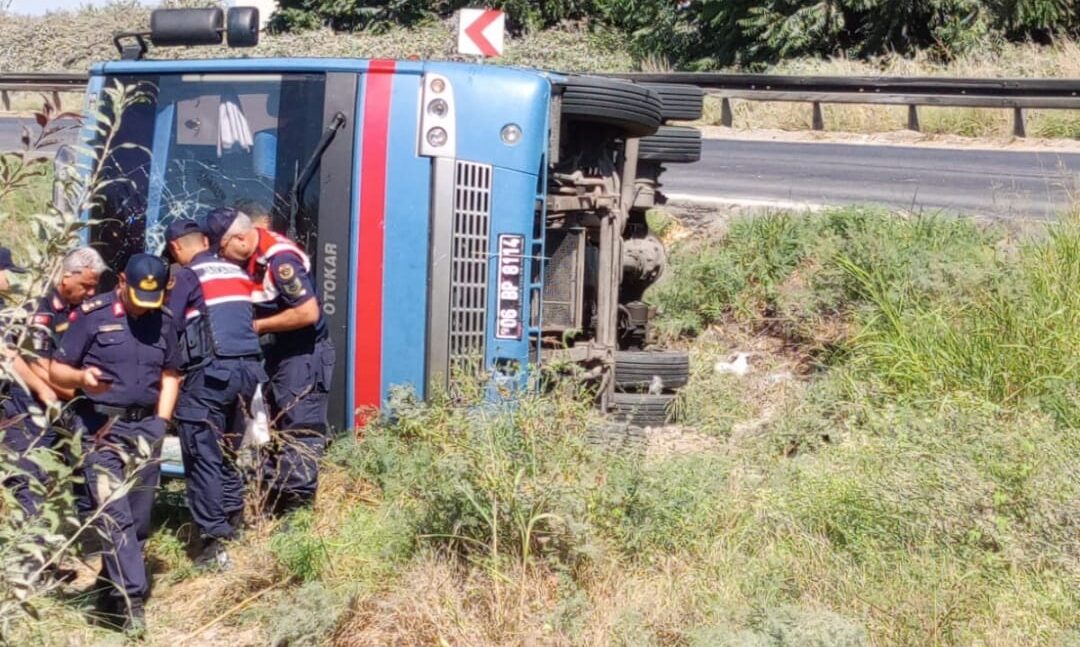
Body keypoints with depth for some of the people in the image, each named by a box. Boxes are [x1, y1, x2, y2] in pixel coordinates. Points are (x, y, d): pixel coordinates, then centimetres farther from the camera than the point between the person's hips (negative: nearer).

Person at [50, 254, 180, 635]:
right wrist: (81, 377, -25)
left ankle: (110, 593, 21)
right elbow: (57, 370, -3)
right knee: (114, 516, -12)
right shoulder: (92, 315, -5)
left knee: (138, 519, 6)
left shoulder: (164, 320, 8)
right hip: (103, 427, -4)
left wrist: (161, 422, 7)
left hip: (145, 427, 5)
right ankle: (132, 599, -14)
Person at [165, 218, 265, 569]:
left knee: (204, 457, -3)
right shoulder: (238, 272, 16)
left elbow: (168, 326, -4)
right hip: (248, 367, 6)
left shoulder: (188, 276, -2)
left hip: (210, 372, -6)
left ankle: (215, 541, -7)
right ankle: (233, 518, 29)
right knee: (227, 451, 22)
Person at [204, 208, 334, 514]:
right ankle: (271, 499, 25)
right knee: (272, 428, 16)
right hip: (276, 354, 10)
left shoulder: (280, 259, -24)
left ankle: (296, 508, -1)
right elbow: (252, 304, 17)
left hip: (304, 354, -10)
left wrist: (257, 326, -19)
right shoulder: (252, 257, 3)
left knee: (300, 432, -6)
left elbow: (308, 312, -27)